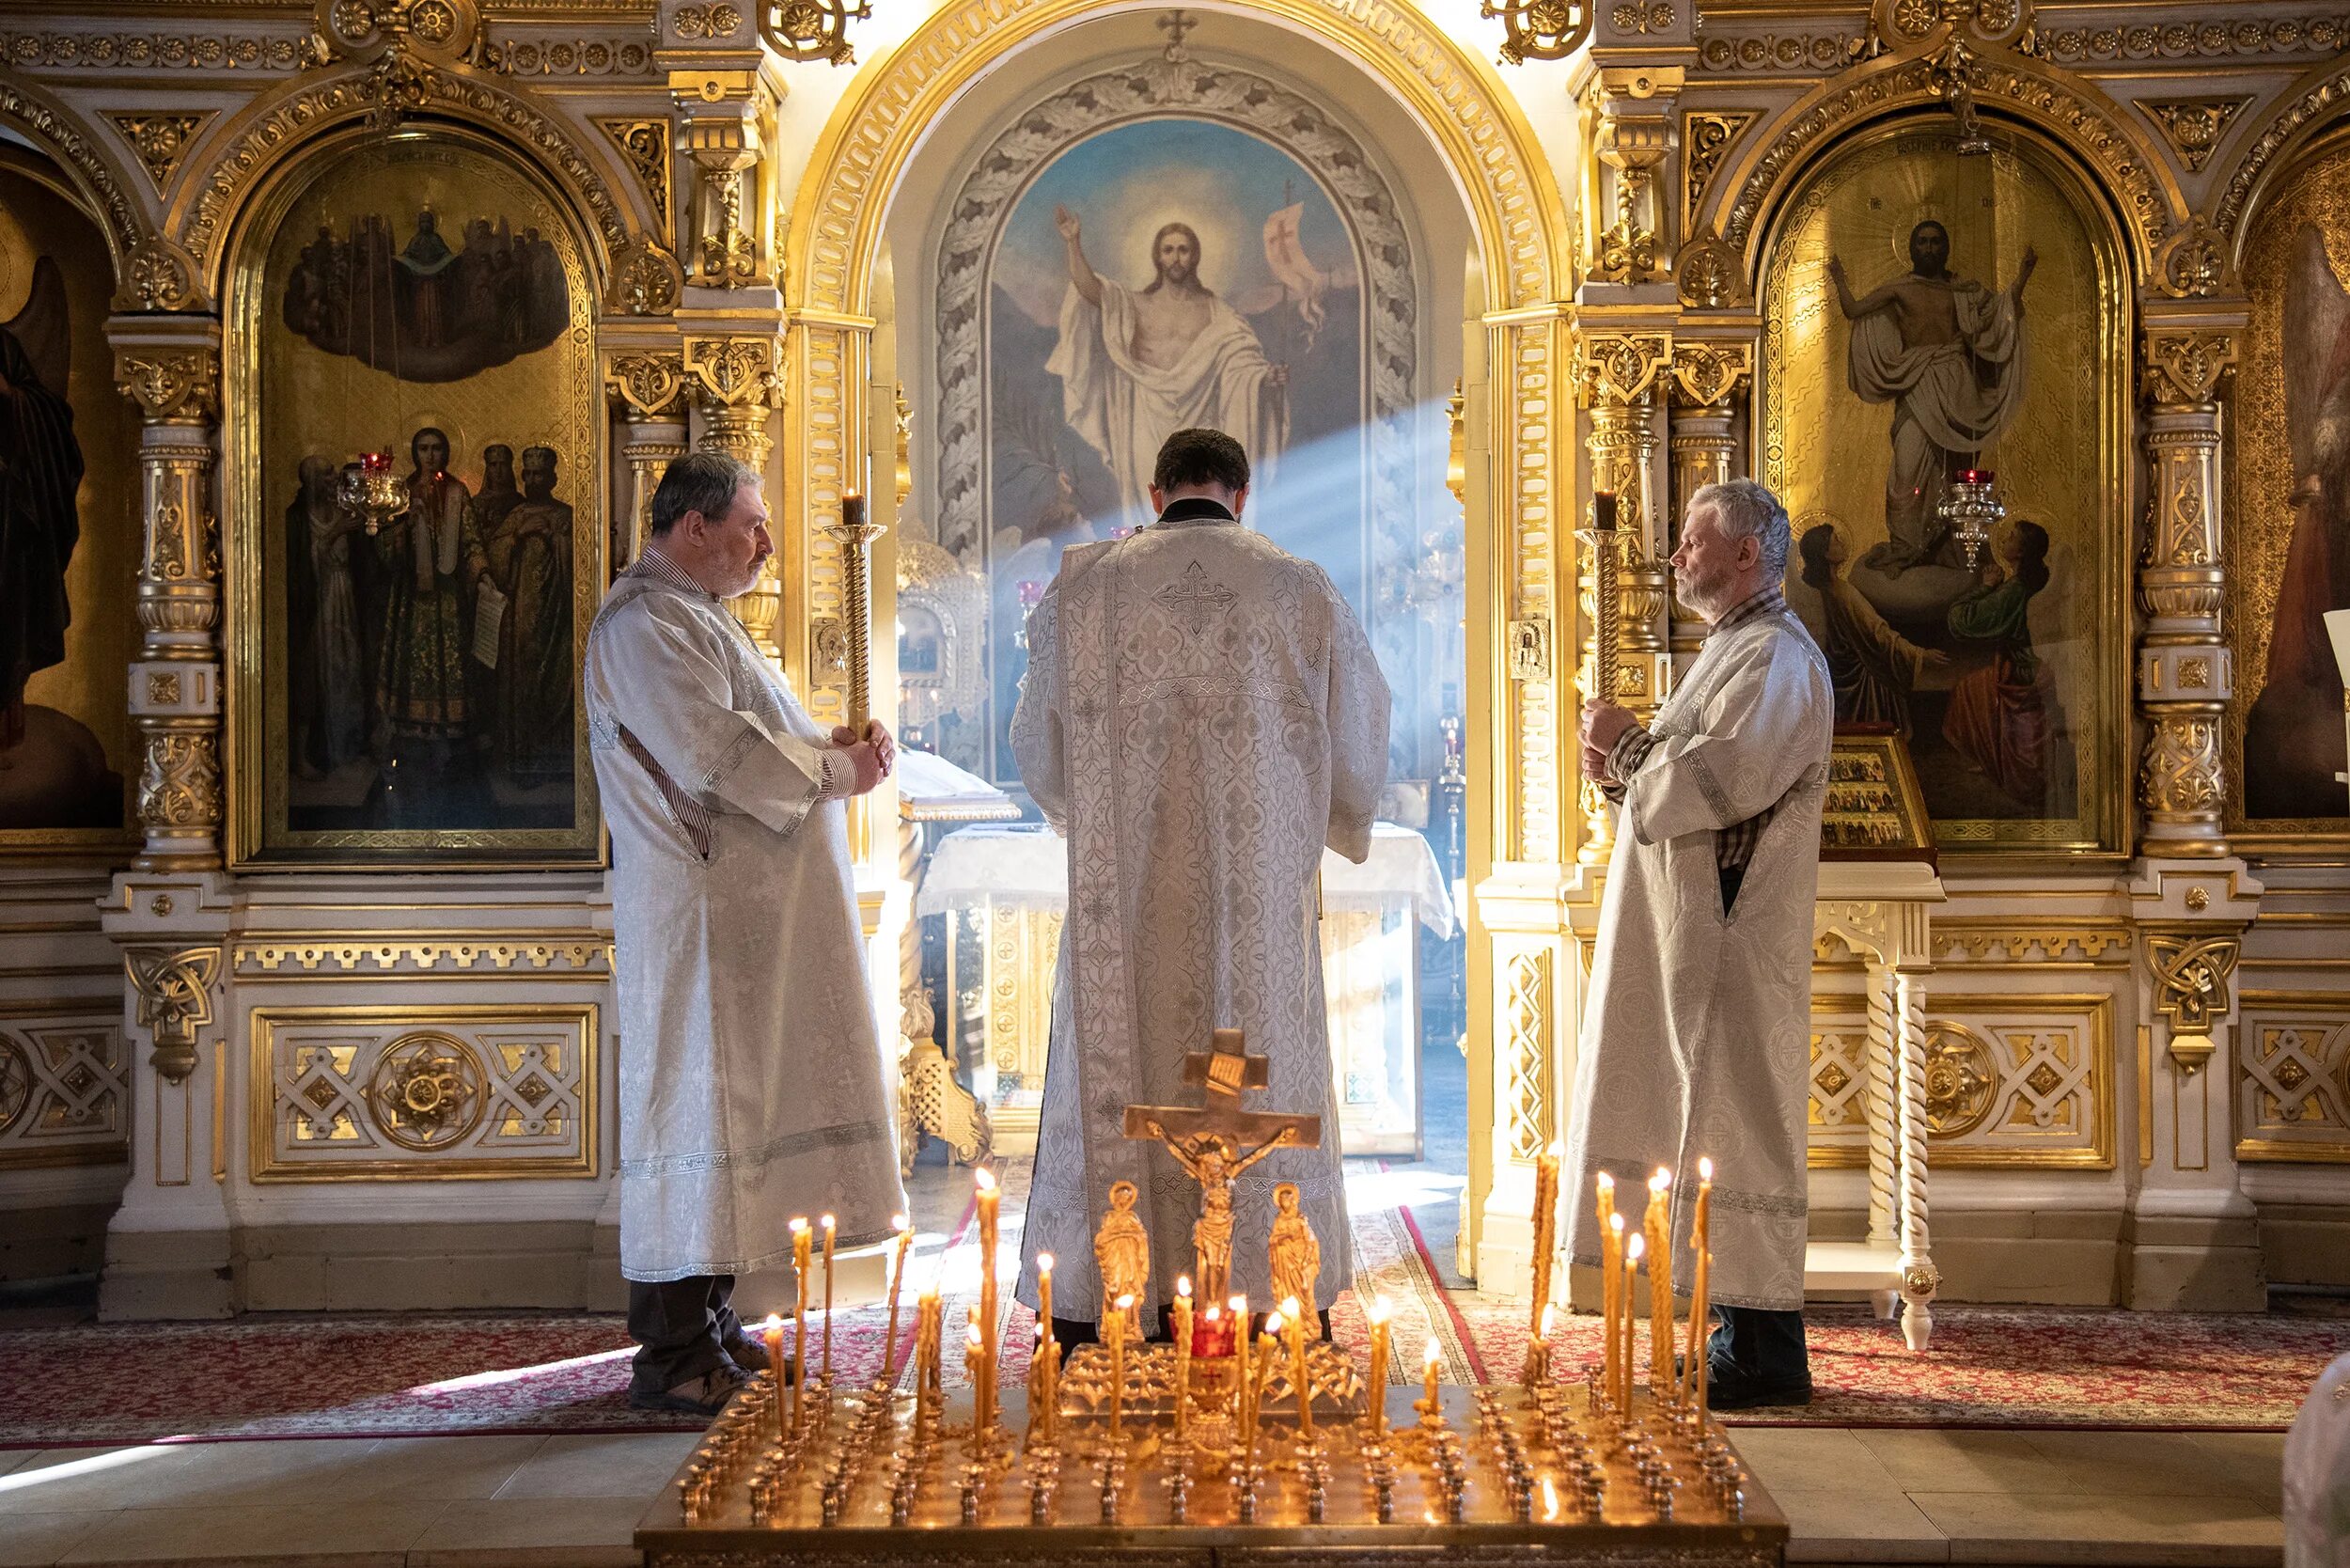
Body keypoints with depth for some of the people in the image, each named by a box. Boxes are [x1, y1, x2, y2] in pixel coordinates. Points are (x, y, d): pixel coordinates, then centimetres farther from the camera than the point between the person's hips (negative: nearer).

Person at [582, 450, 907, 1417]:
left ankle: (705, 1326, 19)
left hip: (746, 917, 11)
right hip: (697, 916, -11)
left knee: (732, 1103, 12)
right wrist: (837, 769, -11)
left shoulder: (693, 616, 21)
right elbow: (716, 757, -22)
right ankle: (674, 1359, -4)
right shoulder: (643, 624, -13)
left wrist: (831, 743, 6)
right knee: (695, 1110, -8)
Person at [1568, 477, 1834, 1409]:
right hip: (1698, 944, 10)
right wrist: (1627, 765, 4)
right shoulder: (1733, 651, 21)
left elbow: (1725, 783, -23)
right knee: (1715, 1126, 10)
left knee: (1737, 1132, -8)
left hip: (1736, 947, -10)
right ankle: (1744, 1334, 16)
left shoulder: (1777, 657, -11)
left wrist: (1628, 748, -8)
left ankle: (1766, 1353, -4)